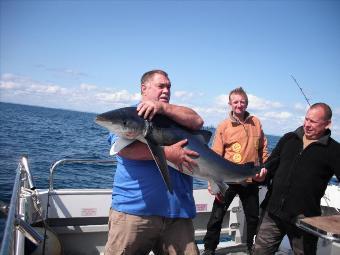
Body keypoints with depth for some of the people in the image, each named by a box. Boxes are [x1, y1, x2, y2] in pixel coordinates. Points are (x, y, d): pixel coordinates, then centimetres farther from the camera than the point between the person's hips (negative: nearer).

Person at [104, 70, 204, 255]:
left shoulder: (174, 115, 18)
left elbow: (197, 122, -3)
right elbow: (123, 147, -12)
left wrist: (163, 107, -15)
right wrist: (167, 152, -19)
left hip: (177, 210, 4)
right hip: (134, 208, -3)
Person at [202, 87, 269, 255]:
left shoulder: (256, 123, 4)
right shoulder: (223, 126, -5)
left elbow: (263, 149, 12)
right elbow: (215, 155, -8)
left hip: (251, 179, 3)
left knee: (253, 217, 17)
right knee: (217, 216, 3)